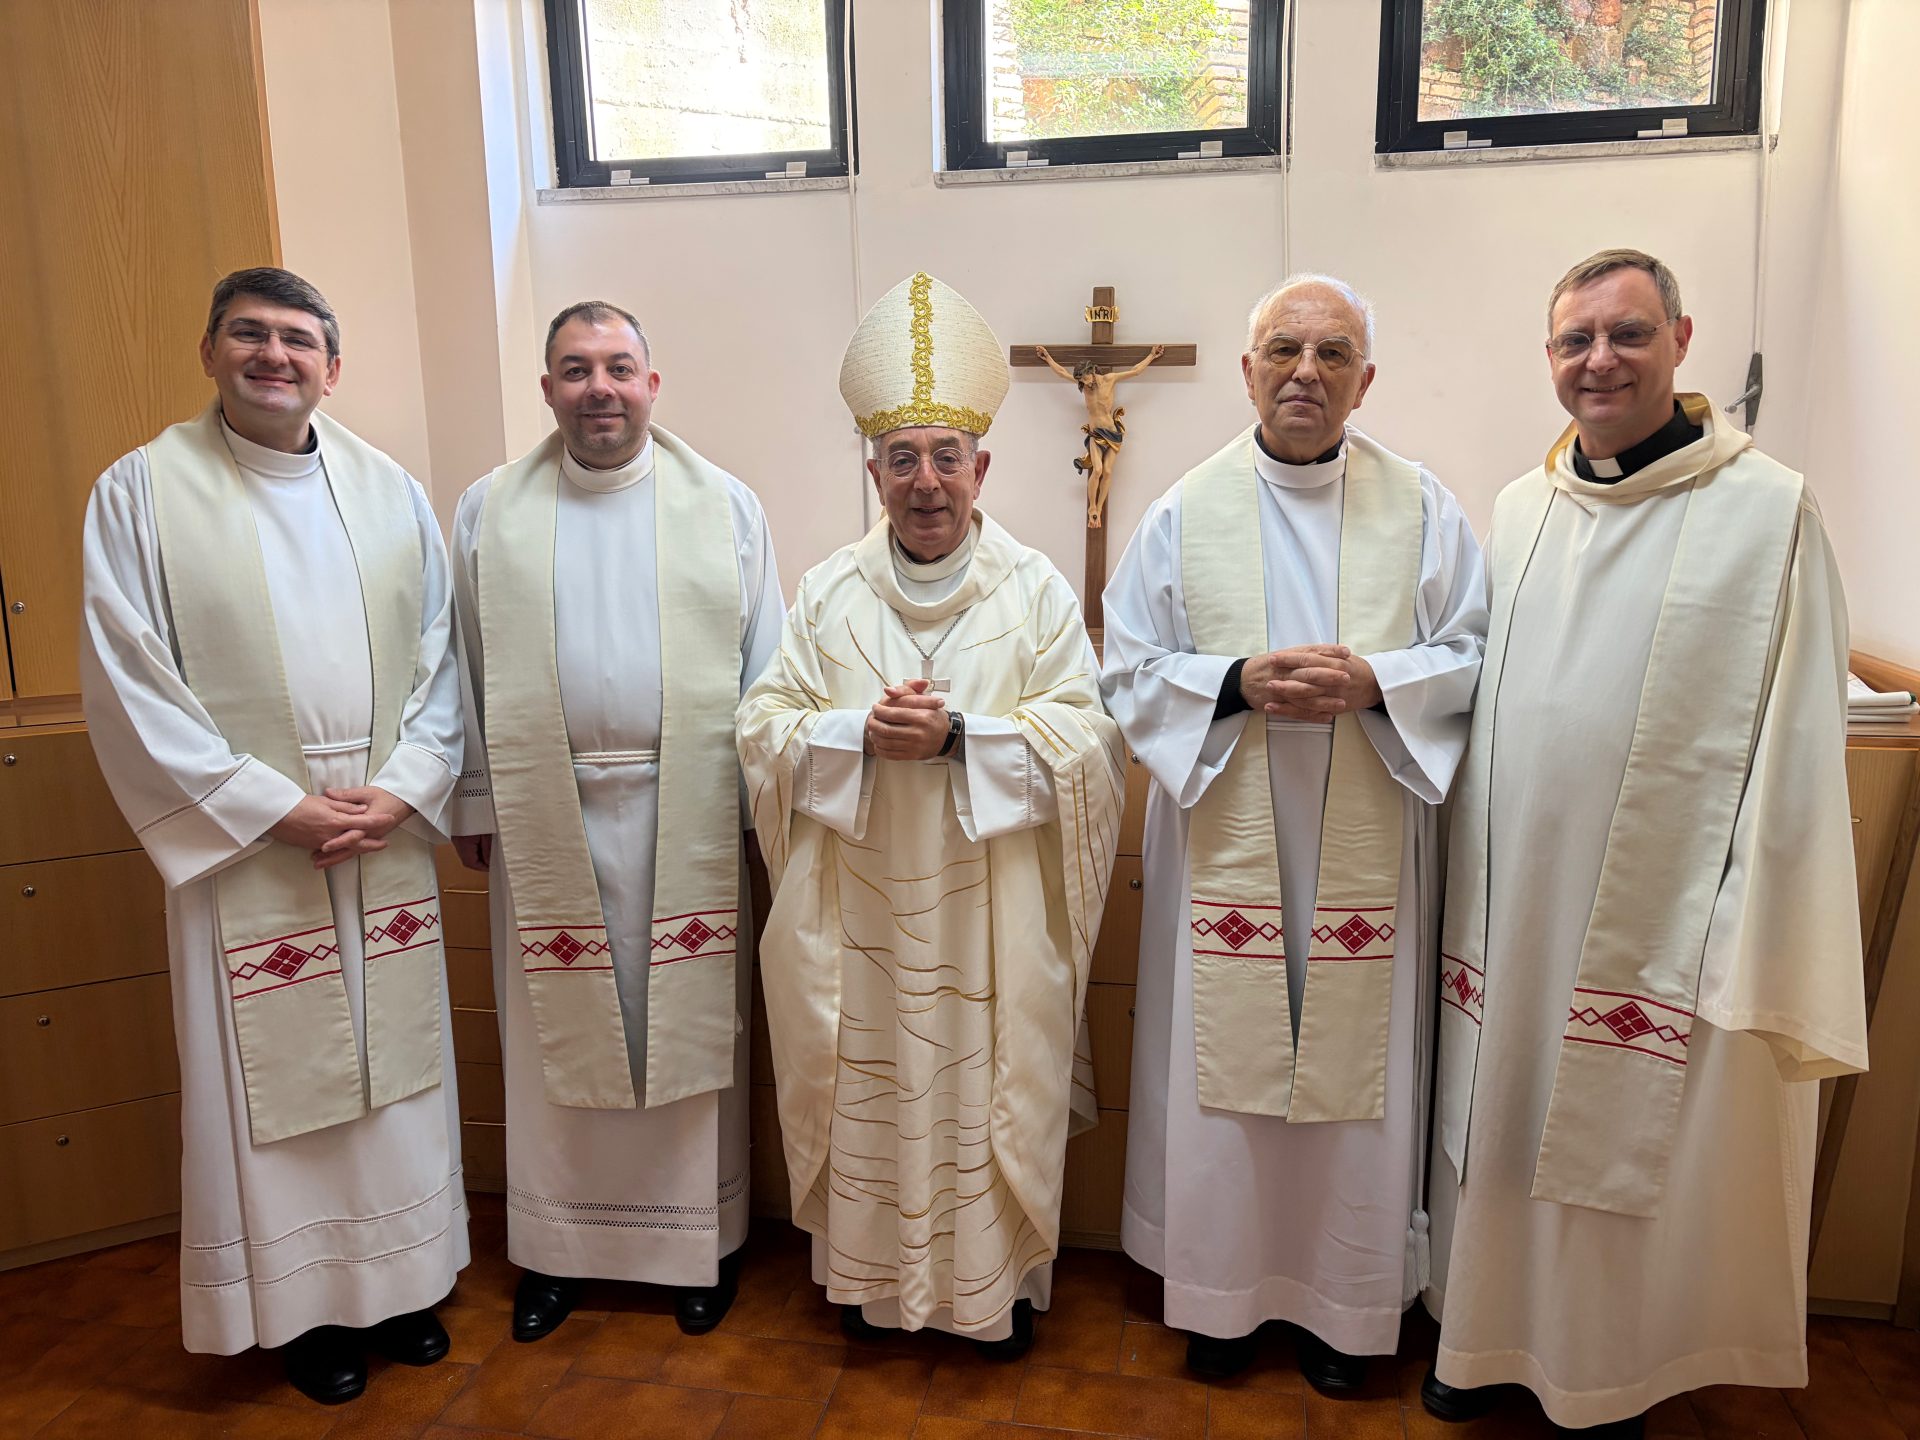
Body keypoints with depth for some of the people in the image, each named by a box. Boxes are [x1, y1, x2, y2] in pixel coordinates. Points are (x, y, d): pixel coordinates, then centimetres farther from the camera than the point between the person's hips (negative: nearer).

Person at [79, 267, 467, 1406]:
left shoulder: (392, 491, 6)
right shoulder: (143, 491, -3)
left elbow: (441, 661, 5)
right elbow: (131, 685, -7)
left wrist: (404, 790, -8)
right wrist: (276, 806, -12)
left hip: (388, 843, 3)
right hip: (245, 850, -3)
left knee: (397, 1058, 13)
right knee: (275, 1081, 8)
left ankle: (403, 1277, 33)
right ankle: (310, 1305, 28)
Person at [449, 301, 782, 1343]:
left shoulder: (725, 505, 2)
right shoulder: (488, 511, 5)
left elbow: (764, 665, 2)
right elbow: (464, 670, 8)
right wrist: (472, 802, 6)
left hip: (687, 818, -1)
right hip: (545, 820, 1)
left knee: (690, 1025, 9)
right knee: (556, 1033, 12)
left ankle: (700, 1238, 27)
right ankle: (557, 1244, 31)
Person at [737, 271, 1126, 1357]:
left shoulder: (1037, 588, -2)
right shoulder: (829, 592, 4)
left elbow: (1084, 734, -7)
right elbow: (765, 726, 2)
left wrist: (957, 734, -20)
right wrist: (861, 733, -17)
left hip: (993, 909, -1)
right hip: (860, 907, 2)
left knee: (995, 1093, 9)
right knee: (869, 1094, 12)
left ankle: (1005, 1276, 31)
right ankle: (870, 1268, 34)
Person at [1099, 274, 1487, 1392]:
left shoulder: (1423, 509, 3)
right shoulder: (1187, 513, 3)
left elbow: (1478, 656, 3)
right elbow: (1131, 671, 1)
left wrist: (1375, 683, -15)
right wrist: (1238, 683, -16)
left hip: (1367, 854, 0)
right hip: (1226, 848, 0)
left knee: (1358, 1072, 8)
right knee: (1224, 1069, 8)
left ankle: (1345, 1301, 30)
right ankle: (1223, 1295, 29)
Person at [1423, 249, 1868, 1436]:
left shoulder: (1771, 511, -8)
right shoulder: (1517, 511, 6)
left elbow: (1795, 747, -10)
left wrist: (1760, 953, -12)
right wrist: (1468, 893, 7)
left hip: (1665, 921, -4)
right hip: (1515, 907, 4)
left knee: (1634, 1152, 12)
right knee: (1503, 1127, 17)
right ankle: (1494, 1337, 38)